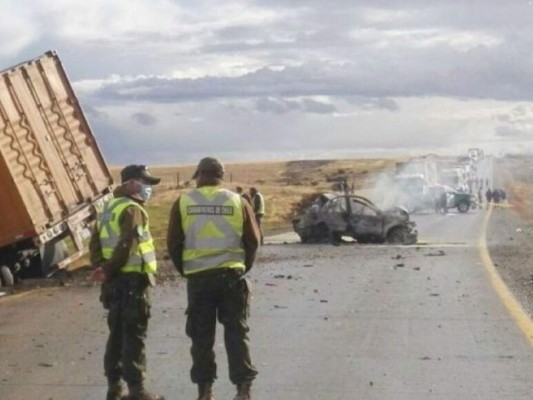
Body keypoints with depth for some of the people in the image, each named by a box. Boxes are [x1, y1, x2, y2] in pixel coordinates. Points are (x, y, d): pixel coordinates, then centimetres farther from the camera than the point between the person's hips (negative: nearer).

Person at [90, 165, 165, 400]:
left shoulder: (109, 208, 16)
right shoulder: (132, 209, -13)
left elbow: (95, 243, 14)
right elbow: (127, 245, -21)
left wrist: (101, 268, 3)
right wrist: (108, 270, -11)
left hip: (114, 281, 9)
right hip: (132, 279, -9)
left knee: (117, 333, 14)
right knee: (134, 336, -5)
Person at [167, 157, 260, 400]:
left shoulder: (183, 203, 0)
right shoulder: (237, 202, 2)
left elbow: (173, 243, 2)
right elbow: (253, 241, 3)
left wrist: (185, 270, 15)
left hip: (197, 278, 0)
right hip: (231, 275, 0)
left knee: (201, 335, 9)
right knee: (236, 332, 6)